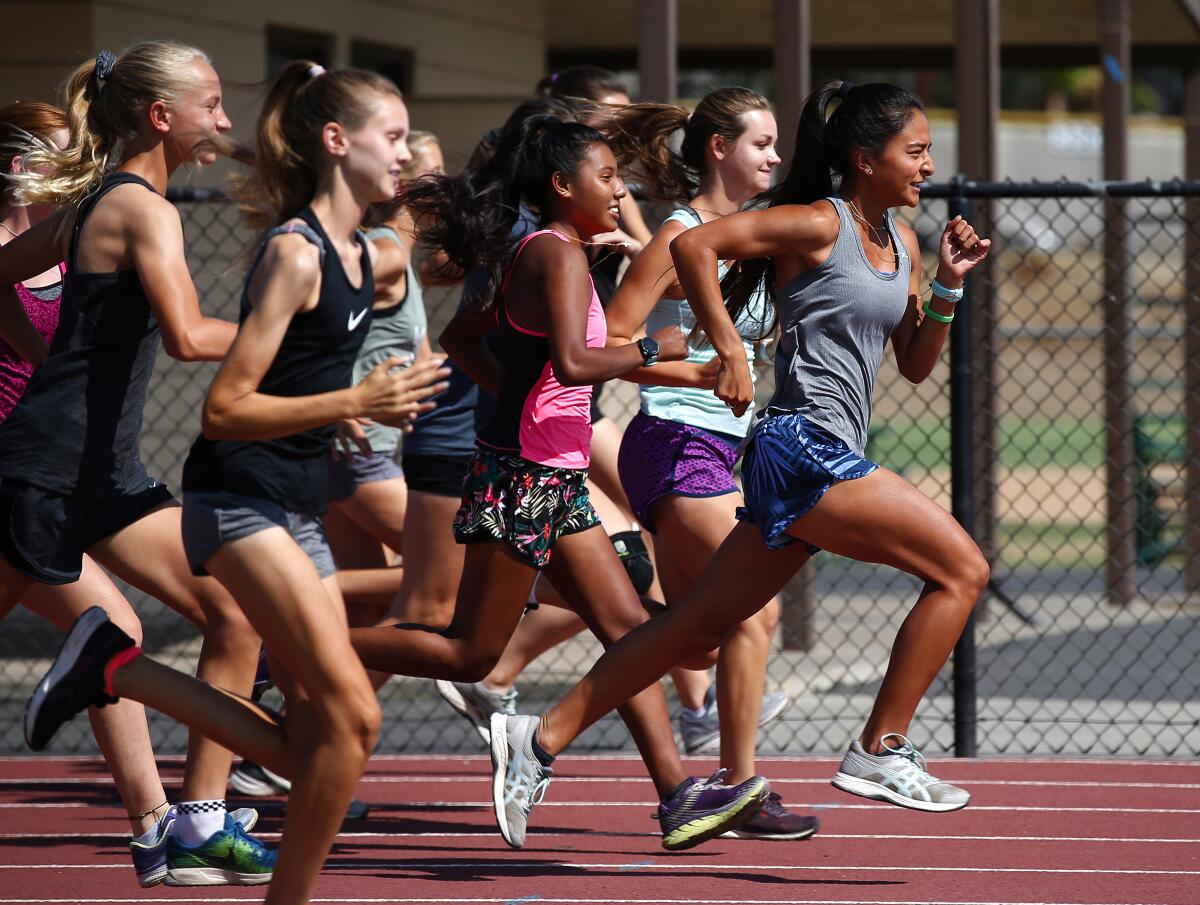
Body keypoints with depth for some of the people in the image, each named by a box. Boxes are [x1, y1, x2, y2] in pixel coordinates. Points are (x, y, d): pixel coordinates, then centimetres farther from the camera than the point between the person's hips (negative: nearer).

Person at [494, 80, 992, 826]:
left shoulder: (902, 243, 17)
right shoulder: (817, 225, -9)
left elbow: (915, 364, 21)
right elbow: (694, 245, -16)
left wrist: (948, 289, 5)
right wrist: (729, 350, -18)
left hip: (827, 463, 9)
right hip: (804, 449, -9)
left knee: (704, 622, 9)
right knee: (962, 569, -11)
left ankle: (544, 736, 11)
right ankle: (880, 752, -7)